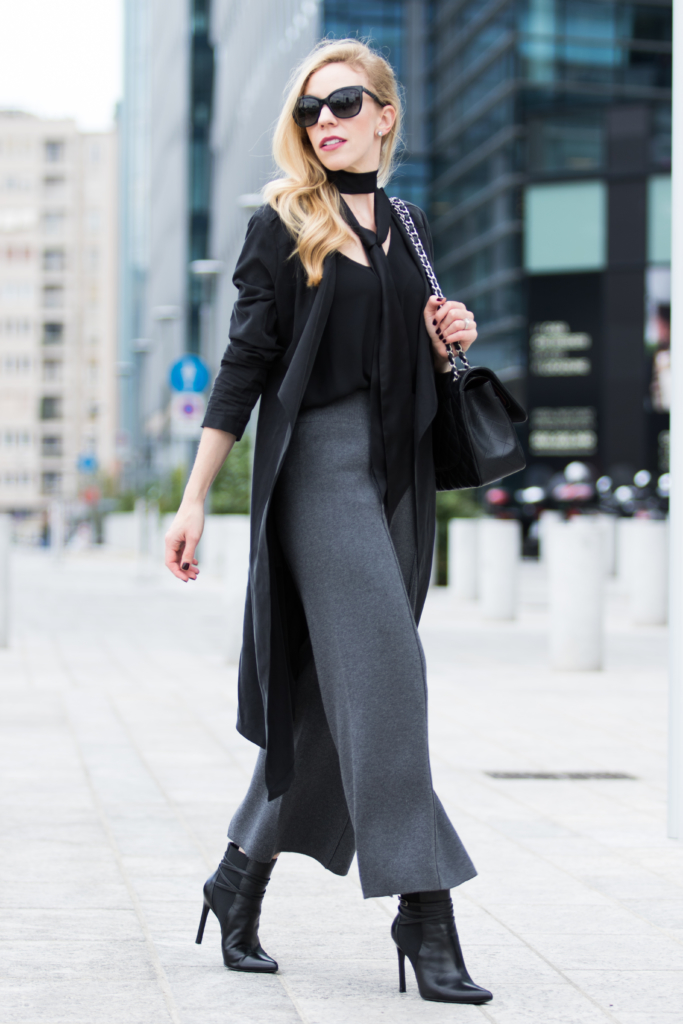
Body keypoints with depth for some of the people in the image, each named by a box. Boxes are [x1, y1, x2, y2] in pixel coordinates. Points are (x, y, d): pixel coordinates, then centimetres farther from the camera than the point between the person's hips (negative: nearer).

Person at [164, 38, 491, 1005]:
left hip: (400, 472, 6)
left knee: (330, 693, 7)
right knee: (382, 677, -14)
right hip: (320, 464, -6)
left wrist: (444, 341, 2)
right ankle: (425, 919, -14)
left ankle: (242, 879, 21)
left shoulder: (407, 228, 16)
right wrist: (194, 499, -7)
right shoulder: (283, 227, 0)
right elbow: (245, 365, -3)